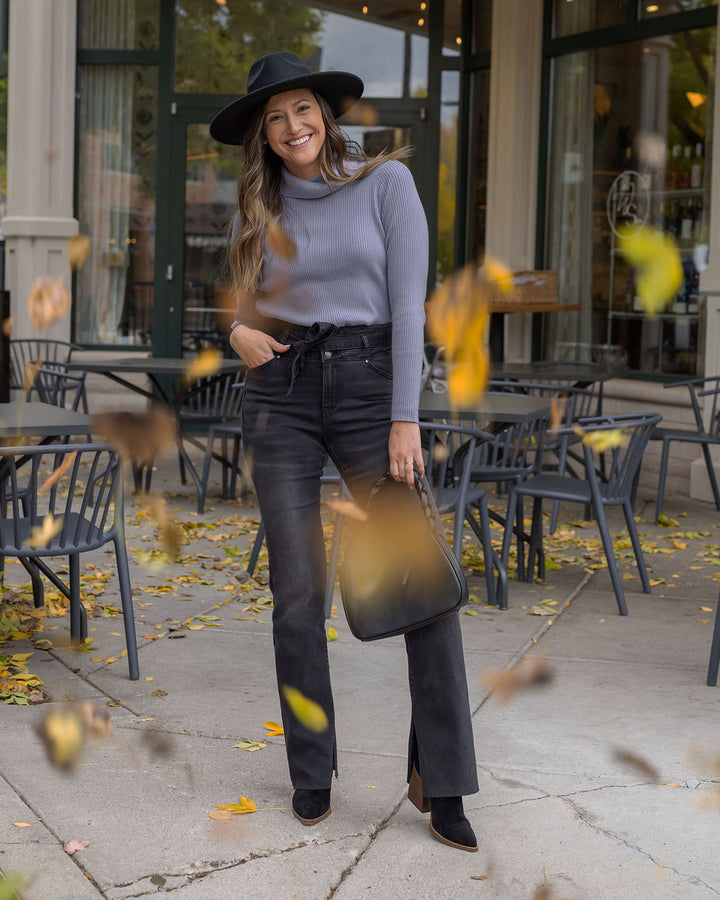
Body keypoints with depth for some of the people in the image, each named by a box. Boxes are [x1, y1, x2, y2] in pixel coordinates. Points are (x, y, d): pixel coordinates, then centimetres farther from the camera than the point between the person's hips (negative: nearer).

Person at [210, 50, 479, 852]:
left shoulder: (386, 181, 0)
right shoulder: (257, 207, 10)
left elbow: (409, 303, -5)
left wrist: (406, 419, -11)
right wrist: (238, 331, -5)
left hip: (367, 385, -2)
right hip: (280, 395, 3)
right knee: (297, 592, 2)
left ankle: (440, 782, -1)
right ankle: (311, 774, 15)